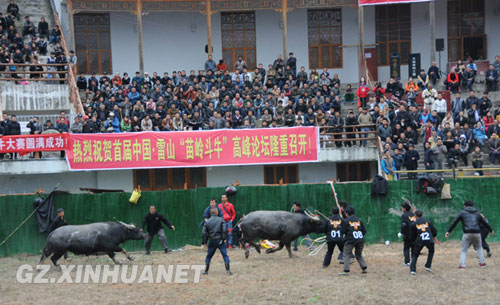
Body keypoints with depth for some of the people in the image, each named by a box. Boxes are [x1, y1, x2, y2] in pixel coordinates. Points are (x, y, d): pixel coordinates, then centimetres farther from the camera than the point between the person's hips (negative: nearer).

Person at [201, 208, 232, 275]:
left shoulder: (207, 222, 6)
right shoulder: (221, 220, -1)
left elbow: (204, 233, 3)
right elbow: (224, 230, -11)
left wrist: (204, 242, 9)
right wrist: (224, 238, -7)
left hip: (212, 242, 2)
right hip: (220, 241, -2)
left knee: (208, 256, 14)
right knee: (225, 255, -1)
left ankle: (206, 270, 17)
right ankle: (228, 270, -8)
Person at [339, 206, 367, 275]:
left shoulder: (346, 221, -3)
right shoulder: (359, 220, 11)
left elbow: (343, 231, -5)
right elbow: (364, 231, 11)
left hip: (350, 240, -5)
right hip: (360, 240, 5)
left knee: (346, 255, 1)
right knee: (359, 254, 20)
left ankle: (346, 270, -8)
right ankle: (364, 268, 10)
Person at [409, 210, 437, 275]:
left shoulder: (413, 224, 11)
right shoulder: (428, 221, 16)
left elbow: (413, 236, 13)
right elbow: (435, 232, 16)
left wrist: (414, 241, 33)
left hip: (419, 240, -1)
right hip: (429, 240, 1)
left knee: (415, 255, 15)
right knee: (431, 251, 30)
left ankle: (412, 269, -1)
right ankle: (428, 266, 20)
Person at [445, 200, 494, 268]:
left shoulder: (462, 212, 10)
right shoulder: (477, 213, 18)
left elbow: (454, 222, 6)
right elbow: (484, 222, 26)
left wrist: (448, 231, 8)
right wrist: (491, 230, 40)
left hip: (467, 234, -2)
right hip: (477, 233, 2)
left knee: (464, 250, 5)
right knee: (479, 247, 25)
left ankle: (462, 265, -9)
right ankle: (482, 262, 21)